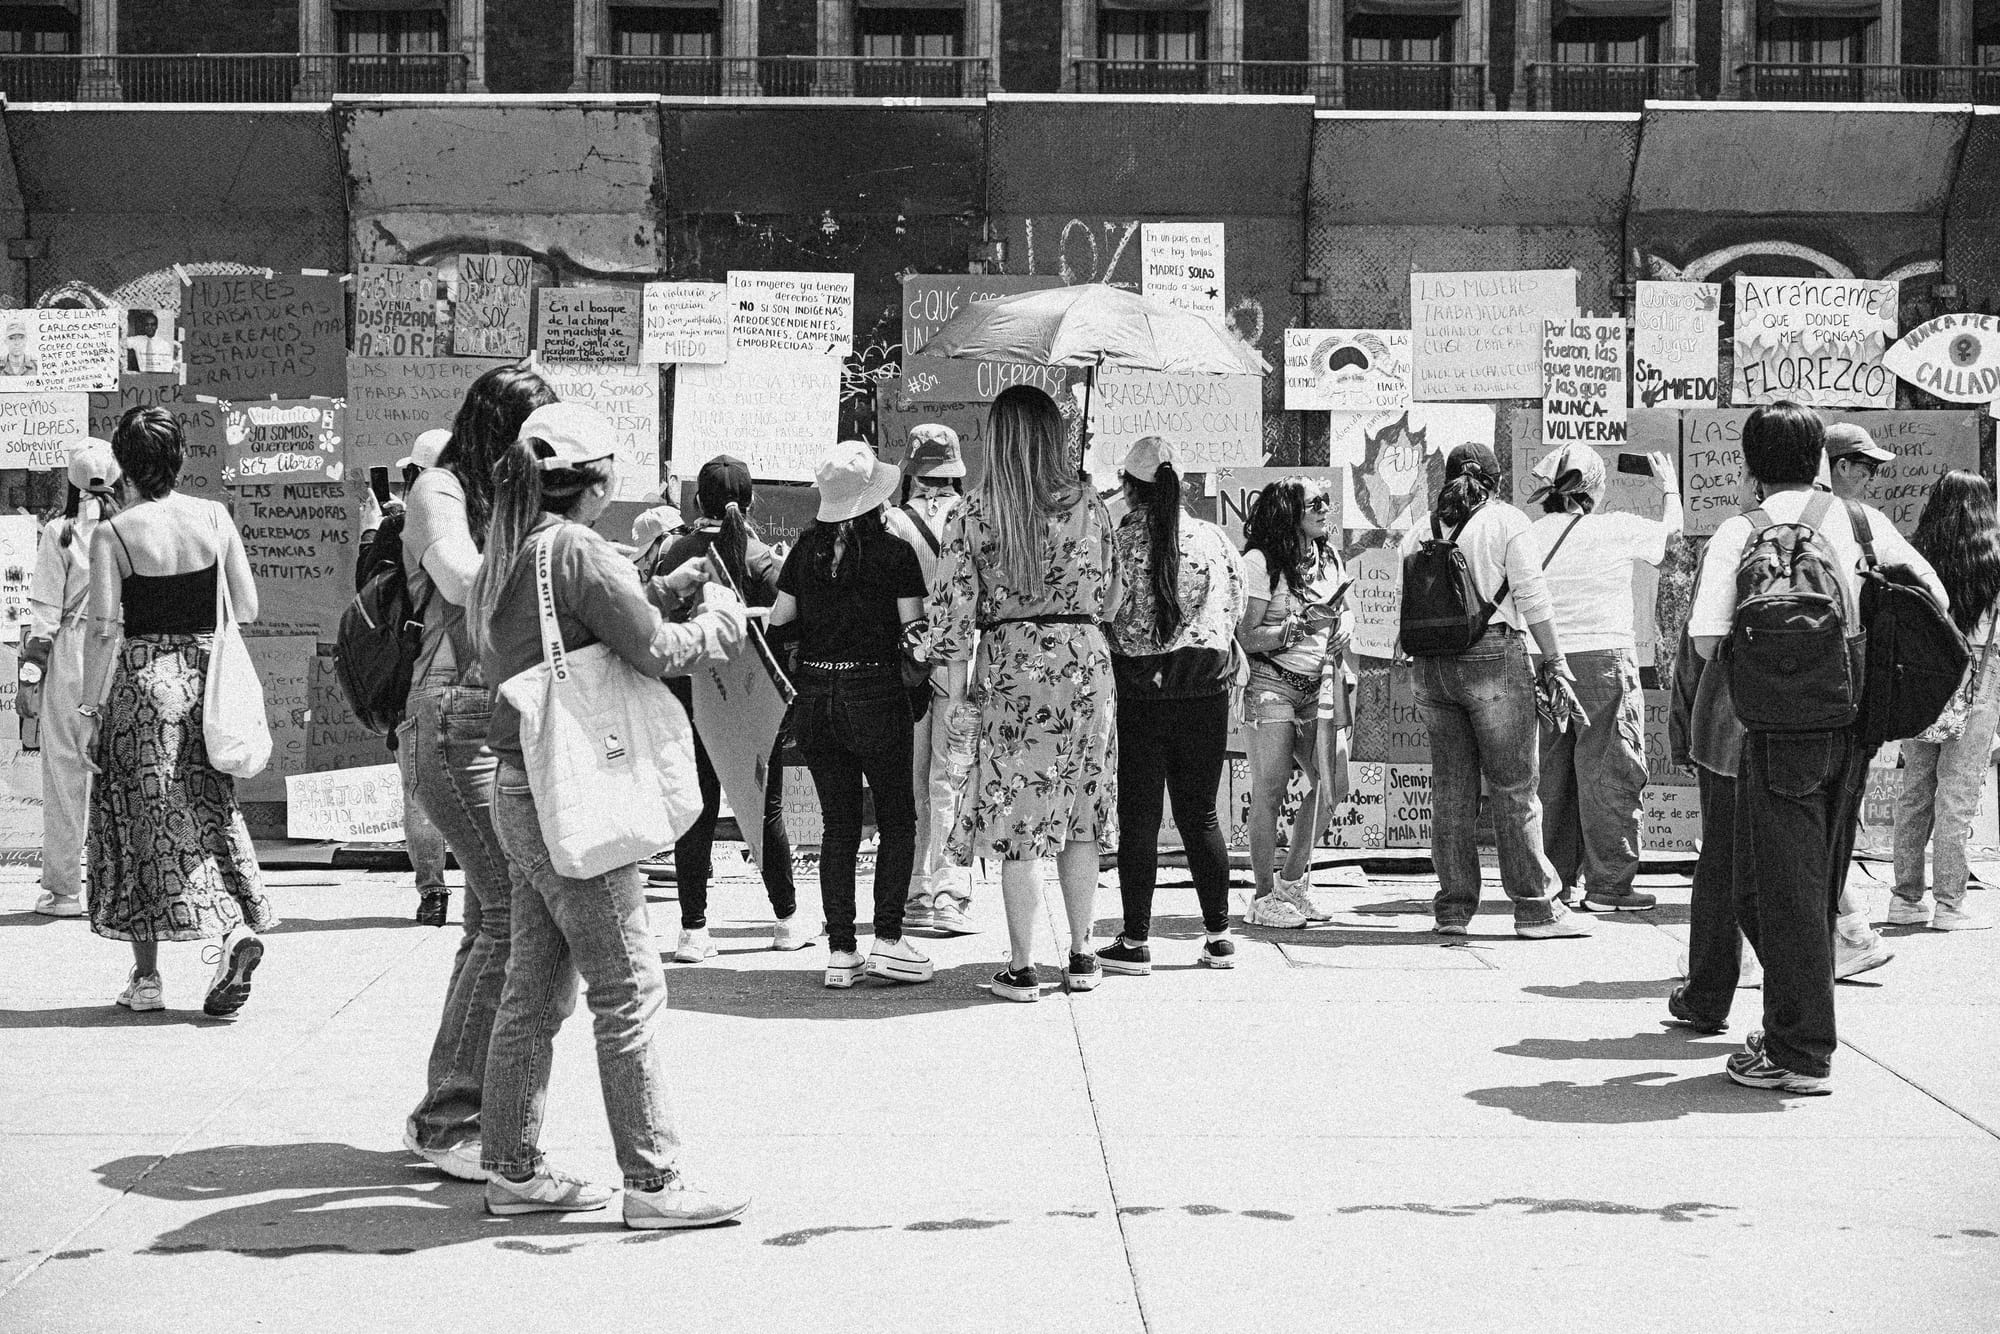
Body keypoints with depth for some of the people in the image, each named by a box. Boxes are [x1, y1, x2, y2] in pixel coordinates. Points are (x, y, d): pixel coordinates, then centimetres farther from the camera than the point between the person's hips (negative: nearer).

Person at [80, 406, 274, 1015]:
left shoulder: (112, 534, -10)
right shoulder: (214, 518, -1)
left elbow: (104, 628, -12)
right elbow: (247, 609, 2)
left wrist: (89, 709, -5)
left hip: (140, 679, -3)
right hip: (206, 677, 3)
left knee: (145, 822, 7)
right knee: (210, 812, 14)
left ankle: (146, 977, 11)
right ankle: (239, 925, -8)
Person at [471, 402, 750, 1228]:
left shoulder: (507, 557, 13)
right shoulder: (577, 552, -15)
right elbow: (657, 650, -17)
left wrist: (661, 593, 16)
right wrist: (722, 612, 0)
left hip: (521, 788, 9)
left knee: (536, 985, 14)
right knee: (628, 988, -4)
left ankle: (512, 1168, 20)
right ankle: (654, 1182, 0)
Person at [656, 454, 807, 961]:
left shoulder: (672, 554, -3)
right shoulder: (761, 557, -9)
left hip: (690, 696, 2)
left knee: (697, 812, 6)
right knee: (767, 810, 11)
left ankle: (693, 930, 4)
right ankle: (787, 920, 21)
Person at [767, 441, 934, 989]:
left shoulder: (806, 549, 1)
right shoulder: (895, 553, -9)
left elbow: (779, 625, 4)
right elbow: (913, 631, -9)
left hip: (815, 698, 4)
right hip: (876, 697, -4)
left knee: (838, 825, 10)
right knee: (898, 820, 10)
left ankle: (840, 950, 9)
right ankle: (887, 939, 2)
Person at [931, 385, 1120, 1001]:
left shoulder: (975, 512, -5)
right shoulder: (1088, 504, 2)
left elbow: (952, 602, -7)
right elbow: (1110, 594, 11)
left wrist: (958, 672, 2)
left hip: (1011, 670, -2)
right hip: (1084, 661, 2)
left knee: (1017, 820, 3)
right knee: (1079, 815, 12)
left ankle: (1022, 967, 5)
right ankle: (1081, 956, 19)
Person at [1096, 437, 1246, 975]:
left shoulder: (1114, 540, -9)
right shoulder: (1212, 538, 1)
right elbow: (1234, 610, 9)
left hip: (1137, 687, -3)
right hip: (1205, 688, 3)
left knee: (1138, 815, 4)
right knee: (1199, 813, 12)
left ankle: (1135, 942, 7)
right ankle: (1218, 937, 15)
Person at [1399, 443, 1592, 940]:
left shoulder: (1421, 531, 11)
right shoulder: (1506, 521, -2)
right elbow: (1532, 596, -6)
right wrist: (1553, 659, 1)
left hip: (1432, 667, 5)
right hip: (1493, 656, -4)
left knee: (1450, 787, 9)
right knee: (1515, 786, 0)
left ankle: (1453, 906, 10)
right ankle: (1535, 907, 2)